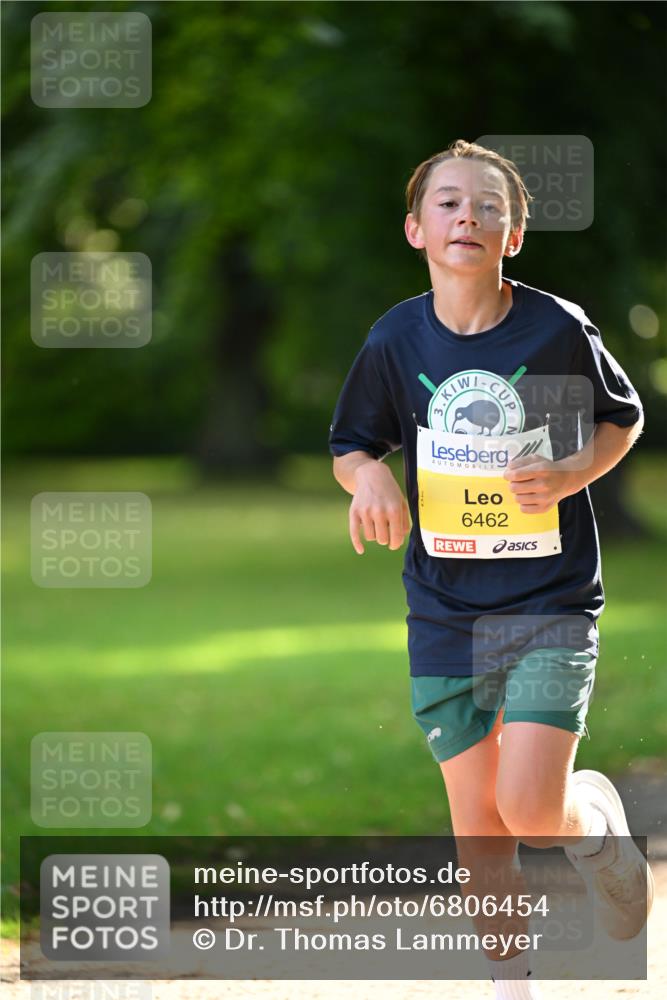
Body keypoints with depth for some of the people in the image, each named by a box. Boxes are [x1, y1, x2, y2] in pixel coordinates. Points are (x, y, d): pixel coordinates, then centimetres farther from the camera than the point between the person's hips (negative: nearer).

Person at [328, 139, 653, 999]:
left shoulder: (560, 330, -9)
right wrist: (369, 477, -12)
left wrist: (570, 474, -13)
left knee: (533, 812, -14)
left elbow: (624, 419, 7)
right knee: (478, 820, 6)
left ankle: (596, 813, 22)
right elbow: (350, 445, 11)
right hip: (445, 612, 3)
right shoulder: (396, 339, -2)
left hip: (552, 604, -3)